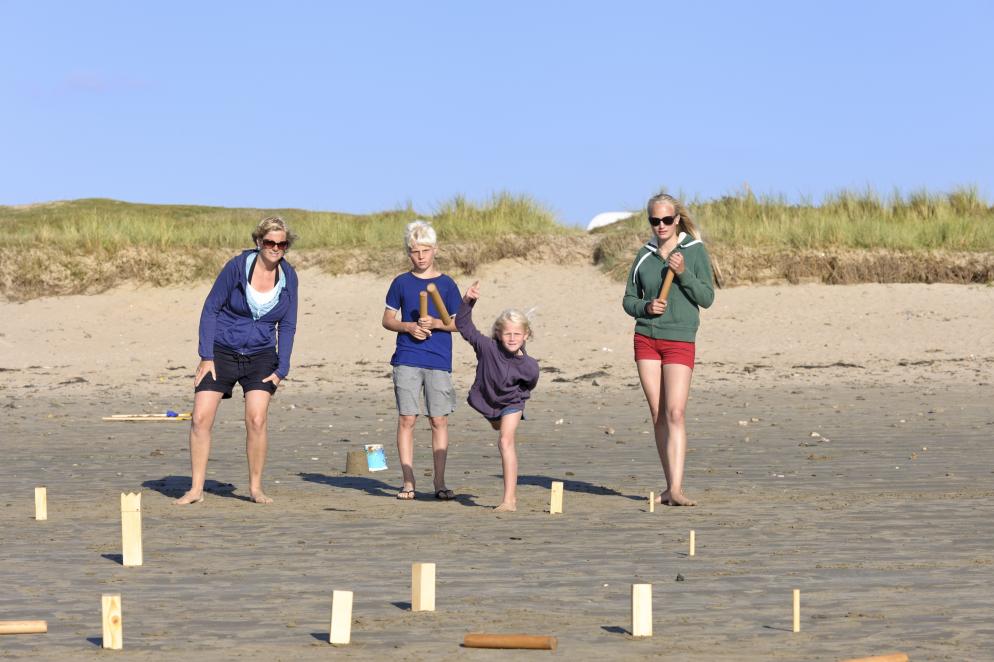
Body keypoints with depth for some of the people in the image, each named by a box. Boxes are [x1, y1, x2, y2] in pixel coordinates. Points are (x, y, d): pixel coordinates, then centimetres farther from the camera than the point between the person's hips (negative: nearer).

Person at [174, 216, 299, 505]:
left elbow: (287, 326, 5)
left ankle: (255, 488, 0)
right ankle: (196, 489, 1)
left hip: (260, 357, 1)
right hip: (221, 352, -1)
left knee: (257, 420, -14)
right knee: (201, 418, -9)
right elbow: (210, 309, -6)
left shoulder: (288, 277, -1)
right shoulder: (238, 267, -11)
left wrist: (281, 370, -3)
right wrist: (206, 357, -10)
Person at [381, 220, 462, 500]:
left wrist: (436, 323, -13)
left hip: (439, 361, 0)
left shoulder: (446, 284, 5)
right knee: (407, 419, -2)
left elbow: (460, 322, 4)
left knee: (439, 420, 0)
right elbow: (387, 320, 9)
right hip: (407, 359, 0)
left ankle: (439, 482, 7)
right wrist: (408, 327, -9)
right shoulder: (401, 283, 7)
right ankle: (408, 481, 3)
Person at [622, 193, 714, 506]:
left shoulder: (695, 251, 0)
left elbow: (707, 298, -3)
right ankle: (670, 486, 10)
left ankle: (676, 489, -21)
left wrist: (683, 273, -16)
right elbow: (629, 299, 13)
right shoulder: (645, 254, 9)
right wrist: (646, 307, -8)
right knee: (658, 415, 4)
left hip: (680, 340, -4)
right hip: (646, 338, 4)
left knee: (674, 413, -16)